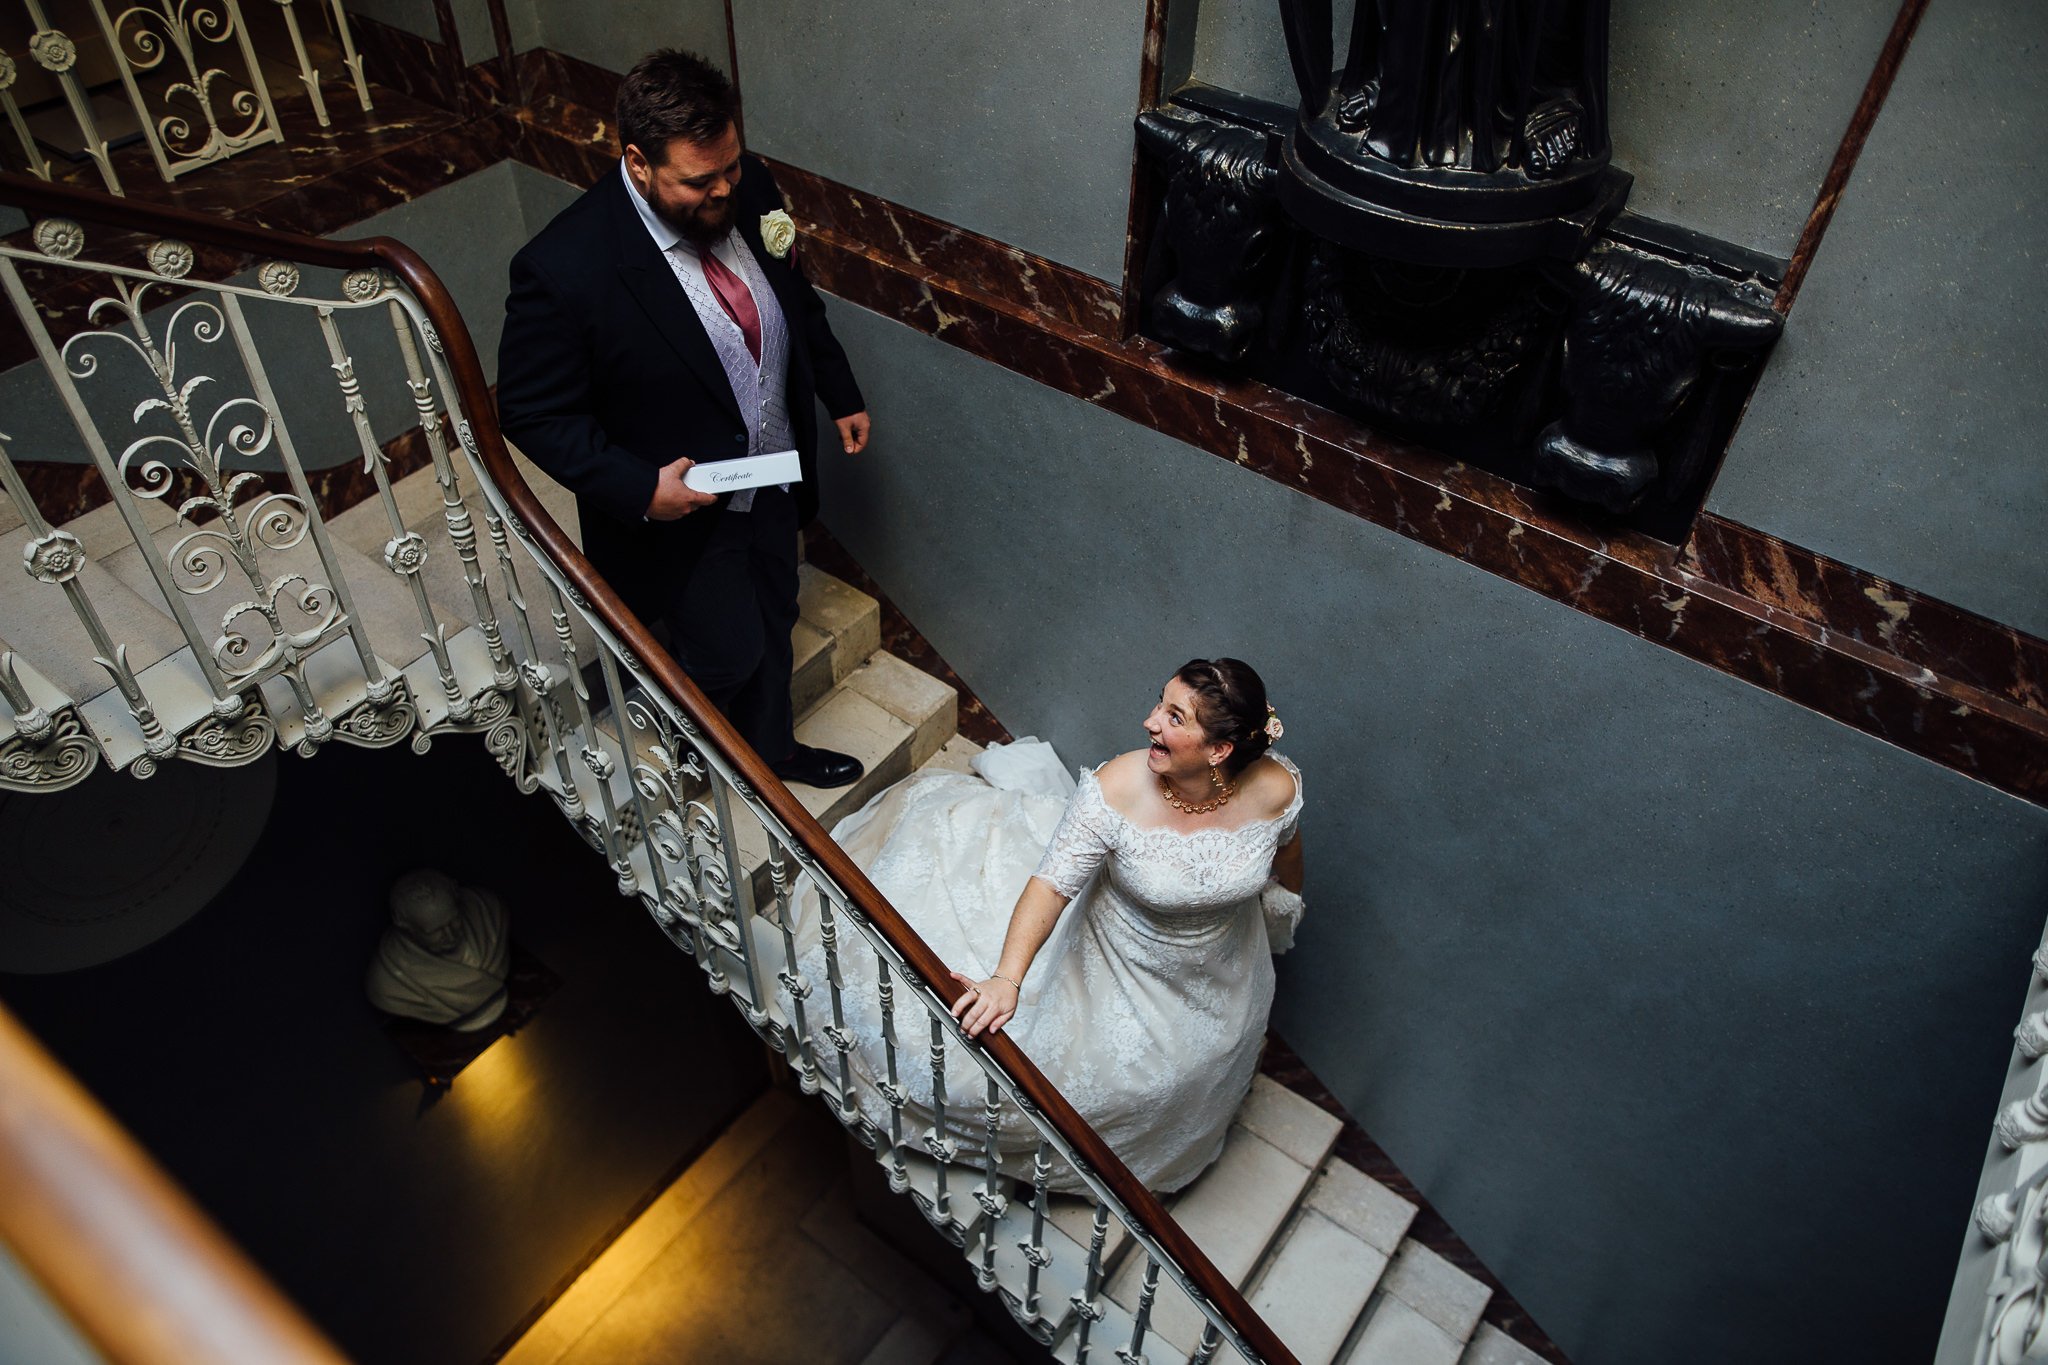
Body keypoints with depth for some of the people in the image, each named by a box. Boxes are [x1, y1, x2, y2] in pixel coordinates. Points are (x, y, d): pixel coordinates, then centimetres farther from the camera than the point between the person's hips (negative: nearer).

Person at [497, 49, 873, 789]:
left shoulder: (749, 188, -13)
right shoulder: (564, 268, -30)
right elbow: (534, 413, -19)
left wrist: (842, 395, 10)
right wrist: (638, 489, -28)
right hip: (680, 507, -6)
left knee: (772, 625, 24)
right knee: (728, 655, 11)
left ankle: (770, 744, 53)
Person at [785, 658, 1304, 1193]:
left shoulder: (1277, 787, -27)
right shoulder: (1116, 790, -36)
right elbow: (1050, 887, -34)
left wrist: (1285, 912, 16)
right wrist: (1007, 980, -47)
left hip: (1217, 978, 2)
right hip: (1122, 962, -1)